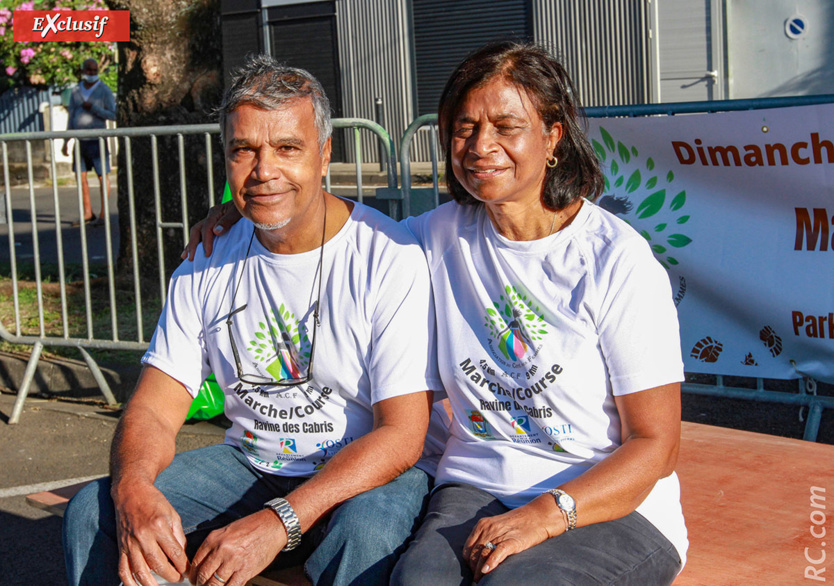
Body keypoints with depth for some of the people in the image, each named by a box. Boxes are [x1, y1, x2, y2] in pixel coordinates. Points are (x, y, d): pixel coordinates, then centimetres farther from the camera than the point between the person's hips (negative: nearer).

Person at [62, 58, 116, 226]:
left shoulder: (104, 90, -3)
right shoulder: (76, 91, 10)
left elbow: (113, 114, -8)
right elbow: (71, 117, 14)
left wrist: (93, 108, -17)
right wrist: (66, 141, 12)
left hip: (97, 140, -5)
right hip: (80, 140, 5)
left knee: (102, 176, -3)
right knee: (81, 176, 4)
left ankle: (103, 214, 2)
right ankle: (87, 213, 12)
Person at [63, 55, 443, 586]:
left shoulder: (389, 257, -16)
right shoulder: (207, 265, 2)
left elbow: (401, 436, -20)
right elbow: (154, 408, -1)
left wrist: (279, 522, -31)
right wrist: (133, 488, -26)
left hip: (369, 474, -4)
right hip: (251, 464, 5)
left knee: (367, 531, -38)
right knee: (93, 511, -13)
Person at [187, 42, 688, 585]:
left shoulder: (619, 262, -9)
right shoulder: (444, 234, 6)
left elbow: (654, 444, -8)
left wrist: (547, 514, -22)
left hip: (615, 505, -3)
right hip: (476, 487, 4)